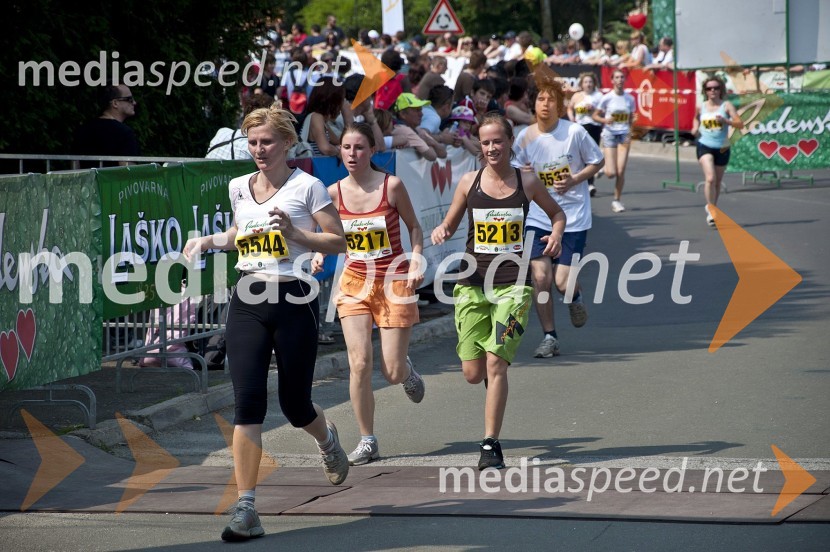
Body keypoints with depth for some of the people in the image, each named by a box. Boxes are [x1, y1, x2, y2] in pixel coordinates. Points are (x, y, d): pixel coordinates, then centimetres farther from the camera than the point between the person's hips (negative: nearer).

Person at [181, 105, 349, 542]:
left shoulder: (306, 186, -3)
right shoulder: (239, 188, 11)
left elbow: (339, 242, -3)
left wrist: (296, 234, -16)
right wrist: (209, 241, 11)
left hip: (293, 301, -3)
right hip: (247, 303, 3)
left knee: (295, 405, 6)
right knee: (247, 403, -10)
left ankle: (327, 440, 45)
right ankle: (246, 509, -12)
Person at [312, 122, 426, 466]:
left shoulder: (392, 186, -11)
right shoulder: (334, 192, -4)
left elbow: (414, 226, 3)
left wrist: (416, 260, -12)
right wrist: (319, 254, -11)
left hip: (394, 283, -2)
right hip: (355, 283, 2)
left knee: (392, 373, -3)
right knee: (359, 363, -12)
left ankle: (406, 370, 37)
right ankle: (367, 441, 1)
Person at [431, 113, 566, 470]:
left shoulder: (527, 183, 2)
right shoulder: (469, 183, 4)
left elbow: (557, 214, 18)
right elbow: (450, 224, 15)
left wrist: (556, 235, -2)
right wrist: (440, 232, -8)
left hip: (513, 284, -2)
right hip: (473, 283, 2)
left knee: (495, 364, -13)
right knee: (473, 372, 0)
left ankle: (491, 444, -6)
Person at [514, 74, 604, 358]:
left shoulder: (574, 132, -10)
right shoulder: (525, 137, -1)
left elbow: (598, 162, 2)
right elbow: (518, 169, 15)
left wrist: (574, 180, -14)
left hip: (573, 217, -2)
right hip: (538, 217, 2)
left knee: (563, 282, -7)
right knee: (540, 277, -8)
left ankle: (576, 299, 32)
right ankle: (549, 337, 9)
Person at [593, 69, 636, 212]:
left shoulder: (630, 99, 2)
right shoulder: (607, 98, -6)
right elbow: (595, 116, 2)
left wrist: (629, 133, 2)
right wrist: (605, 120, -17)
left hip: (624, 135, 2)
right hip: (609, 134, -2)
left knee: (621, 172, -5)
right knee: (611, 173, -8)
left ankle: (617, 200, 10)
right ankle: (604, 167, 30)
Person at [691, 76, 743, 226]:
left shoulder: (726, 106, -3)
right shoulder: (701, 108, 3)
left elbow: (740, 124, -11)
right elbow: (696, 120, 24)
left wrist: (725, 121, -27)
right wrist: (695, 130, 2)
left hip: (722, 148, 1)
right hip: (705, 146, -1)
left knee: (717, 182, 12)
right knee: (710, 178, -20)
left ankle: (711, 207, 33)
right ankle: (711, 210, -13)